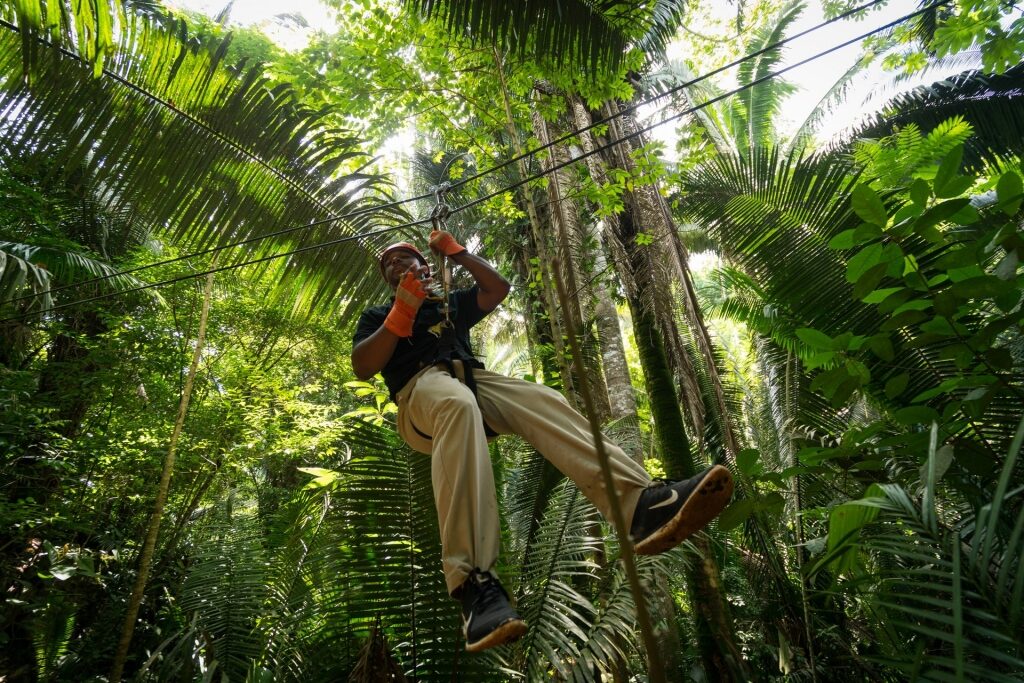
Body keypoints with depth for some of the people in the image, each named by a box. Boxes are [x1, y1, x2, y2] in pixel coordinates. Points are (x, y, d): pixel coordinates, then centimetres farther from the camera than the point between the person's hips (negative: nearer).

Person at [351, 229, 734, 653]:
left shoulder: (450, 303, 37)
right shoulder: (377, 316, 28)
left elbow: (499, 288, 24)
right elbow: (362, 368, 9)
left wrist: (455, 252, 26)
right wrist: (402, 312, -1)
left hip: (473, 379, 4)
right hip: (421, 388, -3)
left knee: (541, 400, -28)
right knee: (458, 404, -41)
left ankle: (639, 503, -49)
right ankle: (471, 581, -55)